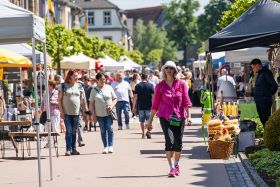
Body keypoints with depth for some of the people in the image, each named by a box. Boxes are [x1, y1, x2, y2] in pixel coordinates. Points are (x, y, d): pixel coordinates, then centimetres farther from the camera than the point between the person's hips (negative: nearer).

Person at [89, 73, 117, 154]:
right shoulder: (94, 90, 1)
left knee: (109, 128, -9)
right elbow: (91, 103, 2)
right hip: (100, 114, 0)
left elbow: (115, 99, 7)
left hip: (109, 113, 0)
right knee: (103, 130, 4)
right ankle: (105, 147, 10)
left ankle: (110, 146, -4)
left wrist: (112, 106, -12)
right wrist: (93, 114, -4)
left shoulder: (109, 88, 3)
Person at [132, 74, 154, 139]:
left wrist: (134, 107, 2)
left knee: (142, 121, 10)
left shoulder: (137, 86, 0)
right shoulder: (150, 85, -1)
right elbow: (153, 96, -3)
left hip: (140, 106, 1)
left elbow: (135, 97, -2)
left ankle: (143, 134, 11)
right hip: (149, 106, -1)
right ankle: (148, 131, -13)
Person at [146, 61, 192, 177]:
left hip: (179, 117, 1)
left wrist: (188, 116, -6)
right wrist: (150, 120, 8)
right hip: (165, 117, -1)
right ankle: (172, 168, -13)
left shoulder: (181, 84, 3)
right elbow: (155, 104, 7)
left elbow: (186, 101, 2)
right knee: (169, 141, -15)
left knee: (178, 143, 6)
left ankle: (176, 165, 29)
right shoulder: (160, 86, 3)